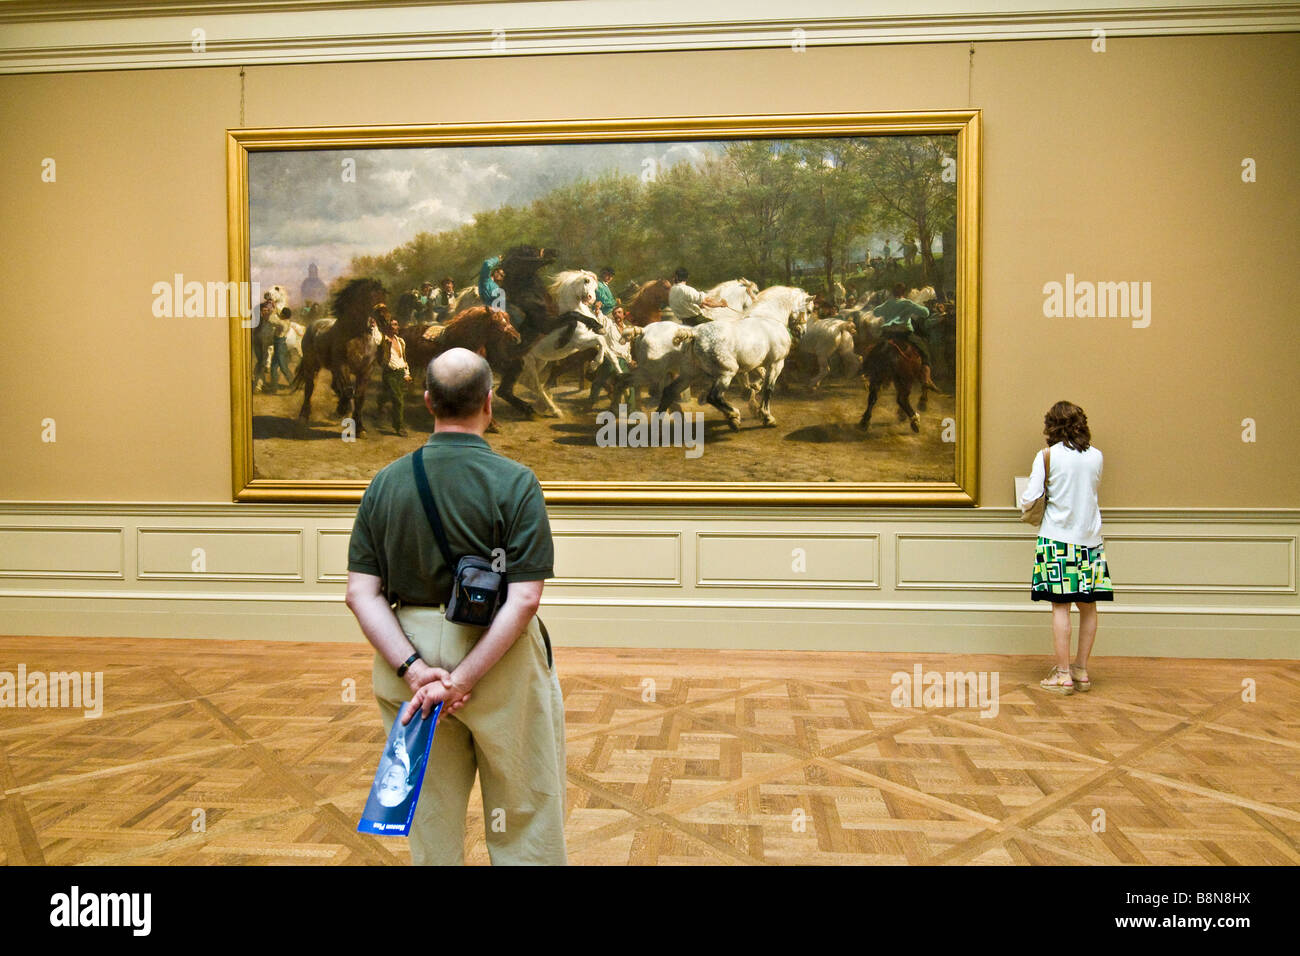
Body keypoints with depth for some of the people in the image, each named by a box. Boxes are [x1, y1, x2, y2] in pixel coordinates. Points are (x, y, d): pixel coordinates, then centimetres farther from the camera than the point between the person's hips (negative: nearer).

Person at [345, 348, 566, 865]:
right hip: (501, 662, -4)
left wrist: (414, 669, -11)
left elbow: (361, 593, -6)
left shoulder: (385, 483, -1)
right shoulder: (515, 482, -13)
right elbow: (523, 599, -20)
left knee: (431, 825, 19)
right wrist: (462, 680, -18)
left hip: (412, 651, 4)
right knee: (524, 822, 13)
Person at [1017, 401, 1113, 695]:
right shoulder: (1096, 456, 4)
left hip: (1058, 537, -4)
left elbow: (1029, 499, -10)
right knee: (1088, 606, 9)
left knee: (1061, 606, -1)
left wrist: (1024, 504, 12)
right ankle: (1081, 671, 16)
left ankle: (1063, 674, 1)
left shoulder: (1047, 456, -7)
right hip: (1090, 537, 4)